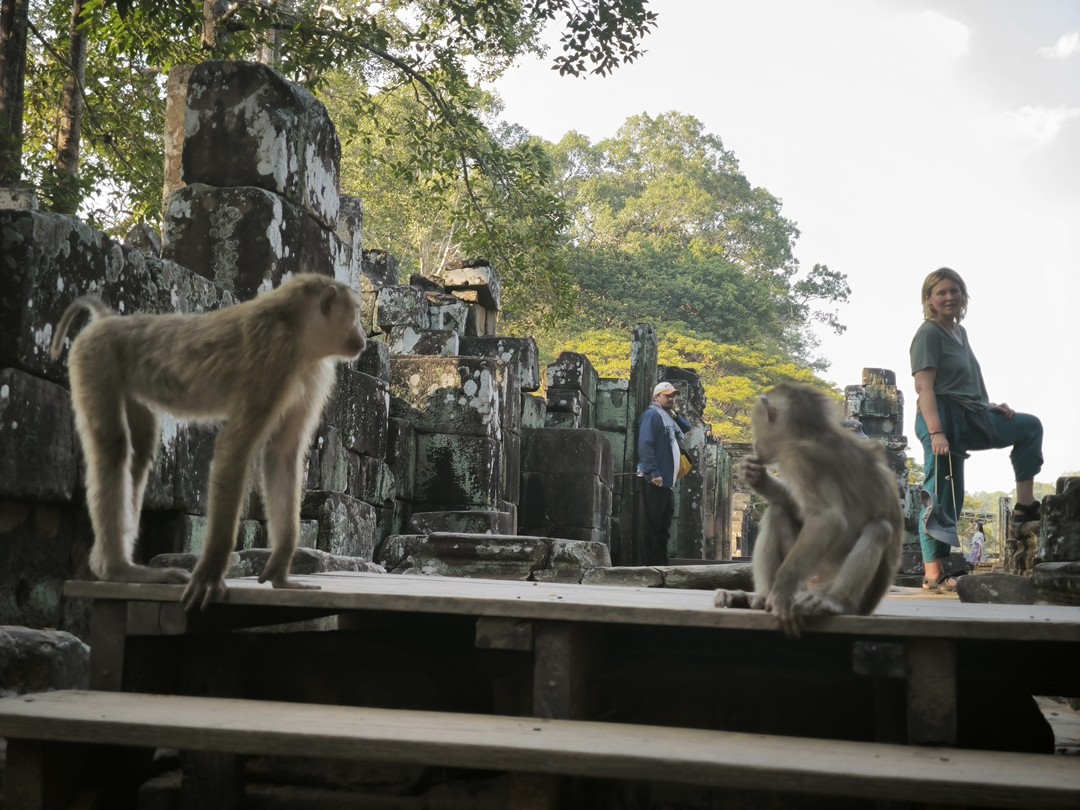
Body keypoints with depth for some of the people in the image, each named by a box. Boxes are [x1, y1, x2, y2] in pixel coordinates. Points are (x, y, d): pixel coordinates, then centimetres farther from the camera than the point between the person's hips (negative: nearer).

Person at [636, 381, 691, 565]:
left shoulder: (670, 419, 22)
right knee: (650, 528, -9)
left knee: (662, 529, 11)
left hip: (667, 482, 9)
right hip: (653, 481, -9)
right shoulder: (652, 415, -7)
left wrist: (675, 415, 11)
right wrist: (654, 473, -24)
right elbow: (645, 444, -17)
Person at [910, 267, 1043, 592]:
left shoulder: (959, 332, 17)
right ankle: (933, 575, -7)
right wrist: (936, 432, -27)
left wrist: (989, 405, 14)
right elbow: (924, 387, -18)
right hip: (945, 418, -9)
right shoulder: (929, 334, -9)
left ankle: (1025, 505, 13)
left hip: (970, 418, 9)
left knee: (1030, 426, 19)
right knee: (943, 497, -9)